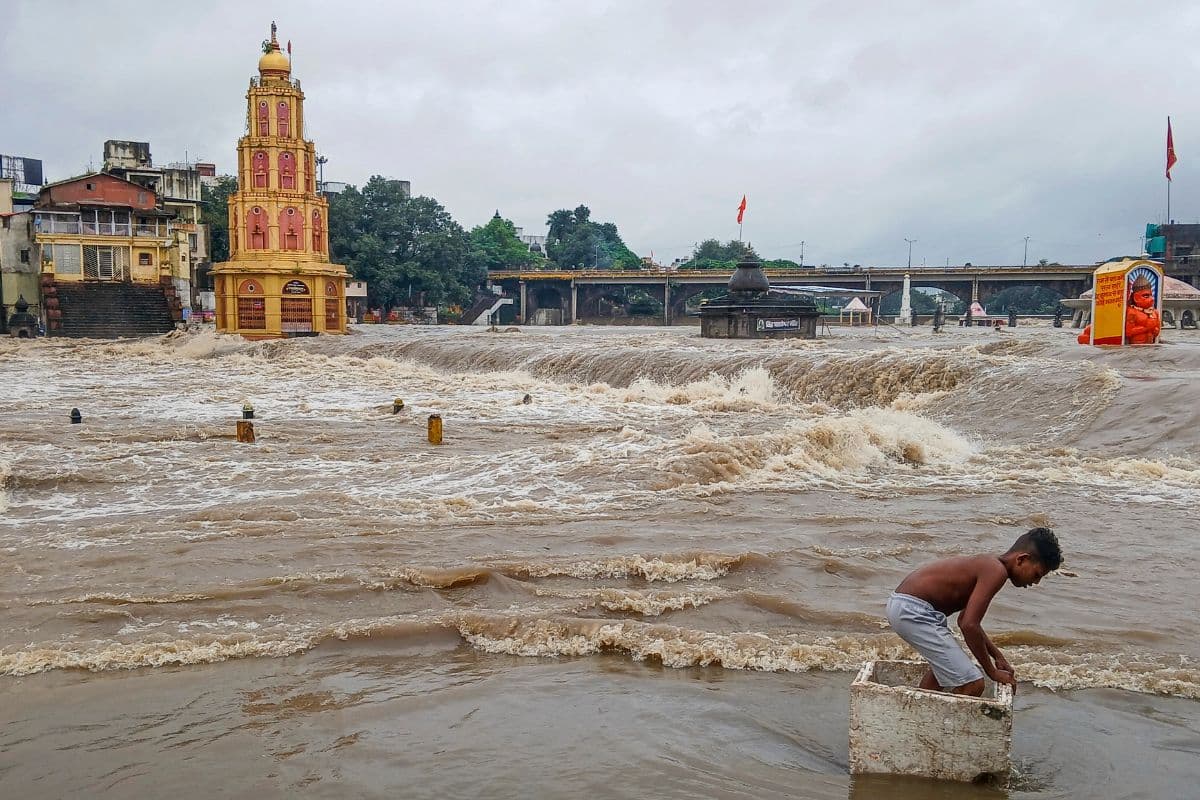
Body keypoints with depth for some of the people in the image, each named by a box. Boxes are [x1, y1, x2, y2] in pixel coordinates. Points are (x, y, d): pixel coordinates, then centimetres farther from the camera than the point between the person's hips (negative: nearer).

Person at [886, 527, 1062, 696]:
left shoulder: (987, 565, 15)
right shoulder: (997, 571, -15)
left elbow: (965, 620, 27)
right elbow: (969, 626, -21)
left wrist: (998, 656, 27)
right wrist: (992, 672, -7)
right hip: (913, 611, -11)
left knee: (943, 661, 37)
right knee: (972, 685, -11)